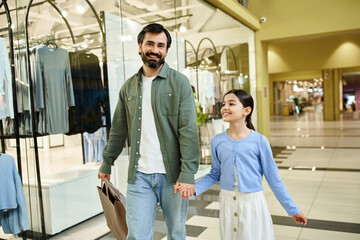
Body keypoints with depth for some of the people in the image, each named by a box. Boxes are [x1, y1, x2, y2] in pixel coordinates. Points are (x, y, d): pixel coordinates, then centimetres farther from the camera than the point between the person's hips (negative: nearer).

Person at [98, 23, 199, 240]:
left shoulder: (179, 82, -3)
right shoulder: (129, 87, 9)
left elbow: (188, 130, -10)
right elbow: (118, 130, 16)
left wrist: (188, 174, -16)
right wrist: (107, 163, 18)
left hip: (172, 175, -2)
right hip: (139, 176, 3)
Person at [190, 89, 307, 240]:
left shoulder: (259, 141, -10)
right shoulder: (217, 141, -3)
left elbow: (273, 178, -3)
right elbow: (215, 175, 7)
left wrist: (292, 210, 1)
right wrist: (194, 188, -8)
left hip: (253, 204, -2)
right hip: (227, 203, 2)